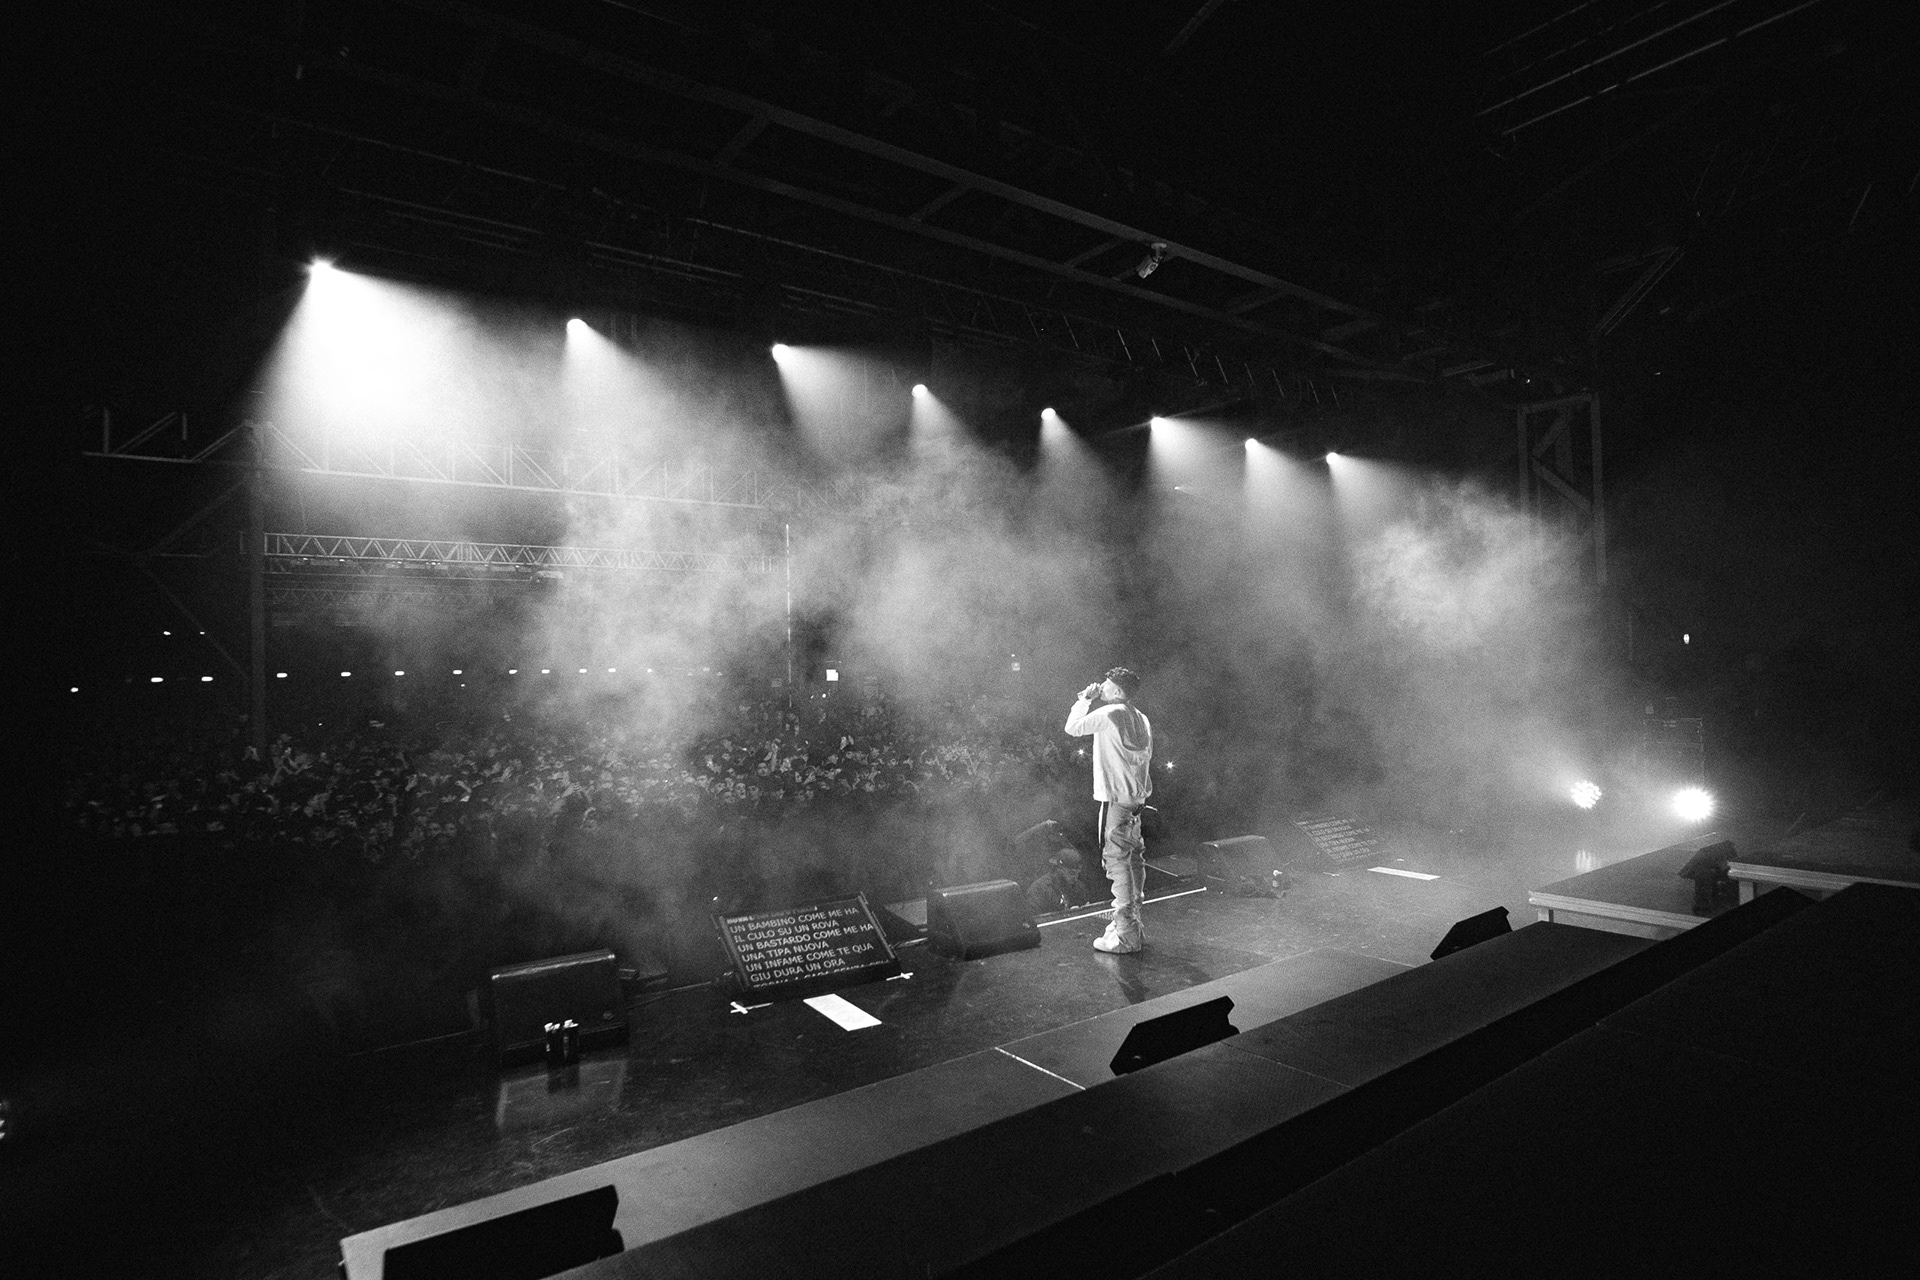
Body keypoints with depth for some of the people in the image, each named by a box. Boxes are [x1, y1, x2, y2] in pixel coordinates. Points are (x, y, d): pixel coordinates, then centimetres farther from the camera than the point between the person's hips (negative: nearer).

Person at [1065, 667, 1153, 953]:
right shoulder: (1141, 719, 12)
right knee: (1133, 860, 14)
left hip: (1116, 799, -9)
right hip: (1136, 799, 9)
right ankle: (1132, 924, 24)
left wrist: (1085, 698, 5)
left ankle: (1126, 935, -4)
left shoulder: (1110, 713, -14)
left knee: (1117, 861, -6)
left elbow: (1072, 727, -6)